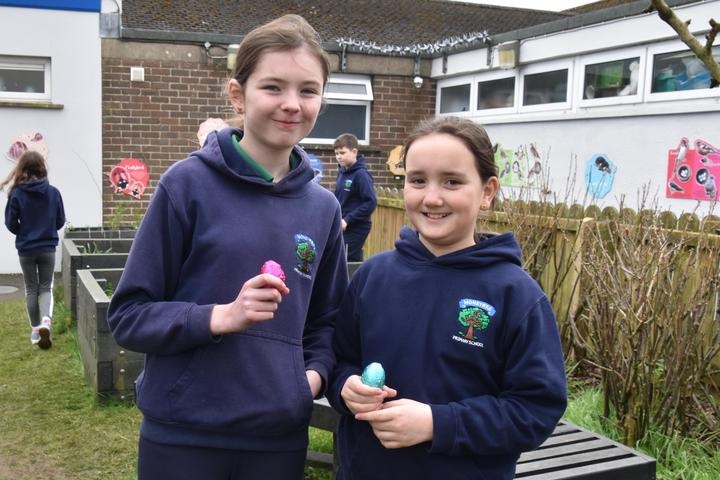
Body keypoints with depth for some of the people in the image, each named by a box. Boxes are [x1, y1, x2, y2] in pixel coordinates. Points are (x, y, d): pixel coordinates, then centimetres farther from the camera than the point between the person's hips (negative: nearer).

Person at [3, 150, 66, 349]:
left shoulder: (16, 194, -11)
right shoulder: (53, 192, -8)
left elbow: (11, 224, -4)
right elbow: (60, 221, 0)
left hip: (26, 249, 0)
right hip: (48, 248, 0)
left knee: (31, 288, 14)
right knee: (46, 287, 11)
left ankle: (35, 330, 18)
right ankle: (46, 320, -14)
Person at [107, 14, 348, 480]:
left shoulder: (323, 208, 3)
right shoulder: (189, 183, -9)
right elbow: (128, 316, -7)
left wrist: (314, 374, -5)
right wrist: (222, 316, -20)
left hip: (280, 437, 4)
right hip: (182, 433, -3)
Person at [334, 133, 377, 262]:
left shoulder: (361, 174, -16)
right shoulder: (342, 171, 7)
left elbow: (371, 202, -21)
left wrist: (347, 220, -20)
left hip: (356, 229, -8)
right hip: (343, 227, 8)